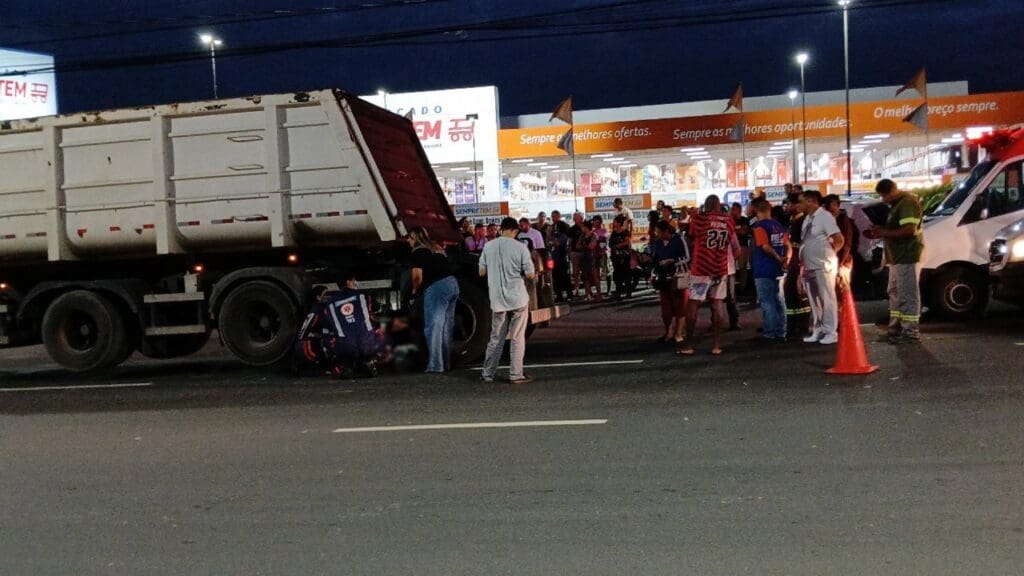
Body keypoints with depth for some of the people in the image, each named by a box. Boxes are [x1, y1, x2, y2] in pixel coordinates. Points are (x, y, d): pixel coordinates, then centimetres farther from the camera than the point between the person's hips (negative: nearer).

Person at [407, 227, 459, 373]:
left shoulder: (418, 252, -2)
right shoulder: (436, 248, 23)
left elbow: (417, 275, -13)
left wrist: (415, 290, 6)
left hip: (436, 287, -8)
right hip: (452, 283, 8)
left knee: (433, 327, -5)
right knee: (446, 327, 13)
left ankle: (435, 365, -7)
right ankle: (446, 364, 18)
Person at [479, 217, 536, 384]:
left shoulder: (488, 246, 0)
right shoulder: (520, 247, -9)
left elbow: (482, 272, 7)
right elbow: (530, 274, -8)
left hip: (497, 299, 3)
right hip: (518, 299, -3)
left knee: (496, 338, 13)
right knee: (517, 338, 5)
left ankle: (487, 374, 16)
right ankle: (516, 375, 6)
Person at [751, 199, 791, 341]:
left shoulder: (759, 226, -12)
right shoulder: (779, 225, 11)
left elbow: (765, 246, -23)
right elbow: (788, 245, 7)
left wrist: (778, 258, -11)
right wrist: (787, 259, -4)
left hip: (763, 270, -7)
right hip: (778, 269, 7)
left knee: (767, 302, -2)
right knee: (779, 301, 12)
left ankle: (770, 334, -1)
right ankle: (781, 333, 17)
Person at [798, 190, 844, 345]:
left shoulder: (824, 216, -10)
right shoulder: (807, 218, 14)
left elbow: (839, 239, -15)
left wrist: (828, 253, -2)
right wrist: (802, 263, 11)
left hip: (822, 266, -8)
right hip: (808, 266, 8)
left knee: (827, 299, -3)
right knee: (813, 300, 12)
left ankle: (831, 332, 1)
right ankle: (817, 331, 20)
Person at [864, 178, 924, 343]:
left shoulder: (907, 202, -15)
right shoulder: (896, 204, 18)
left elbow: (909, 230, -24)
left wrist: (884, 233, -19)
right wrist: (880, 231, 10)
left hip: (907, 256, -11)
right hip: (897, 256, 11)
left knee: (907, 295, -8)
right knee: (895, 293, 16)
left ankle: (911, 331, -4)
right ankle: (895, 328, 24)